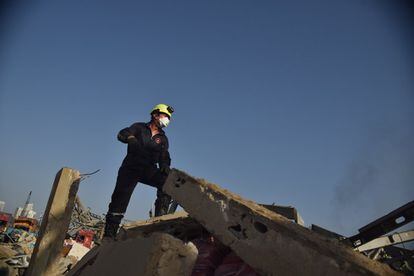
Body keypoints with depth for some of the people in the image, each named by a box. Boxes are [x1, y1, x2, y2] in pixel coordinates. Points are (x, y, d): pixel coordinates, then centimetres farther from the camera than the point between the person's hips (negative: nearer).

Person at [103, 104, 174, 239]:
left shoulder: (163, 138, 15)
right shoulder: (139, 127, 8)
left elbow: (164, 157, 4)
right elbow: (122, 134, -8)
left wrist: (165, 166, -19)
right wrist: (131, 139, -30)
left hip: (148, 169, 2)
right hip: (131, 167, -2)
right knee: (120, 200, -8)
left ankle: (160, 215, -24)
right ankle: (109, 234, 2)